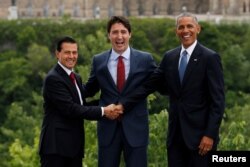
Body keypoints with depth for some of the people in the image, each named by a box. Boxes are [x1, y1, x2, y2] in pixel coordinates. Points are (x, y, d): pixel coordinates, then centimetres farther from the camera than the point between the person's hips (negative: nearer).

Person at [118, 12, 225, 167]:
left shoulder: (210, 58, -7)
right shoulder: (170, 57, 10)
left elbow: (218, 100, -10)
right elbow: (149, 85, 10)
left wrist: (210, 134, -16)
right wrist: (124, 105, -1)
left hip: (199, 132, -5)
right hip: (176, 133, 5)